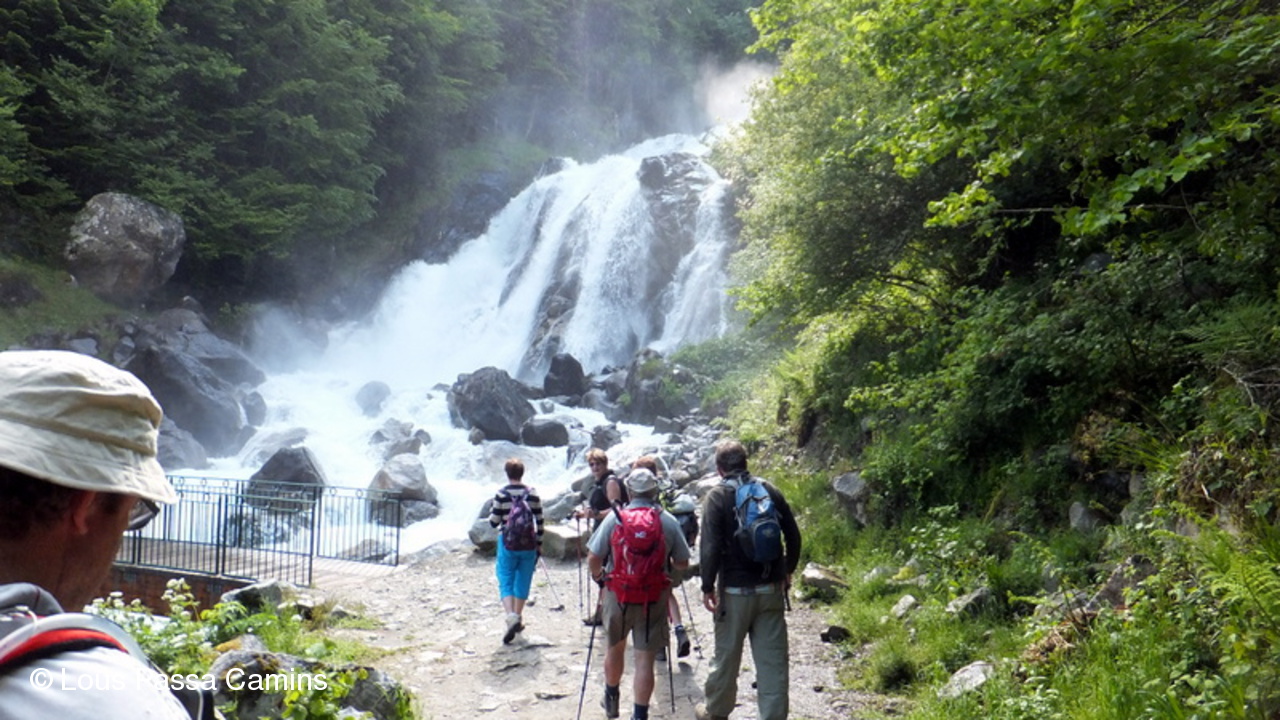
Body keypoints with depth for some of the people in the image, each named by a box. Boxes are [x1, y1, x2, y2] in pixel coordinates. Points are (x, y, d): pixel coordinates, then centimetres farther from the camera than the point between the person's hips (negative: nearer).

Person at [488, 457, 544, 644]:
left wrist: (492, 511, 15)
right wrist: (539, 544, 13)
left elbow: (494, 522, -6)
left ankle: (511, 617, -18)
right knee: (523, 582, 15)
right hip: (529, 545, 3)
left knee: (506, 583, 3)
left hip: (508, 544, -2)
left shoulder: (501, 495, -9)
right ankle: (518, 618, 23)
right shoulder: (533, 494, -1)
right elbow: (539, 522, 2)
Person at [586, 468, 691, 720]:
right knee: (645, 658, 4)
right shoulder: (669, 522, -5)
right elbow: (682, 563, 0)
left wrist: (599, 578, 13)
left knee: (615, 648, 22)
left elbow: (593, 559, -7)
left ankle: (611, 700, 41)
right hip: (654, 598, -1)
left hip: (617, 595, 1)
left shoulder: (614, 518, -6)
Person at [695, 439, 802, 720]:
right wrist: (787, 571, 19)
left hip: (735, 591, -3)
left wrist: (708, 586, -7)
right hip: (771, 589, 3)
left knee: (726, 655, 12)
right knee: (773, 659, 5)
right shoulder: (770, 491, 3)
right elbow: (793, 536, 6)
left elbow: (710, 546, -15)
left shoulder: (717, 497, -8)